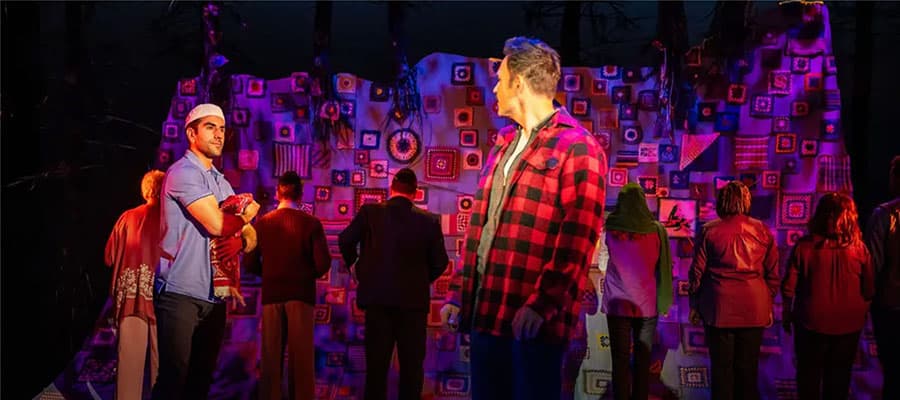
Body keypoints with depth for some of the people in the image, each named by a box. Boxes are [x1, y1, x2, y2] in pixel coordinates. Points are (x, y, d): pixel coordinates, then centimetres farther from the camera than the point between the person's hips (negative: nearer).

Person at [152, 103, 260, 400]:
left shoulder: (223, 183, 18)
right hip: (181, 293, -8)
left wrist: (239, 242, -10)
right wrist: (248, 212, 2)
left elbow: (251, 236, 15)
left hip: (215, 296, 8)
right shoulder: (183, 172, -8)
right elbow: (217, 224, -19)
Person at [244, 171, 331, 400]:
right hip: (301, 294, -2)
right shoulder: (311, 223, -7)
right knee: (301, 355, 5)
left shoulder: (262, 223, -1)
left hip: (271, 294, 2)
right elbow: (323, 263, -12)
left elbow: (250, 264, 1)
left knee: (271, 355, 10)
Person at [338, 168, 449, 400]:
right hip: (413, 299, -1)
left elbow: (346, 240, -3)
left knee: (376, 363, 8)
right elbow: (440, 262, 0)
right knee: (412, 365, 7)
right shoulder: (429, 220, -3)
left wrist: (353, 265, 16)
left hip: (377, 297, 1)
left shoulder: (370, 211, -3)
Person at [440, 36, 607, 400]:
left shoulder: (577, 147, -7)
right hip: (486, 311, 8)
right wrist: (458, 292, 14)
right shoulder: (504, 145, 19)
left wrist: (541, 305, -21)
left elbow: (576, 243, -15)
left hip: (532, 320, -8)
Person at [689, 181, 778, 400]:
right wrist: (769, 305, 16)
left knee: (722, 368, 5)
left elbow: (697, 271, -2)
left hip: (719, 309, -2)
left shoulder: (709, 230, -5)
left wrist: (694, 304, 8)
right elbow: (773, 273, 6)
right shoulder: (761, 230, 2)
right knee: (748, 368, 10)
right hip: (754, 310, 2)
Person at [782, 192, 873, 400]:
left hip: (812, 321, -1)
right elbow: (869, 291, 1)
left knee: (809, 375, 13)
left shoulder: (804, 245, -15)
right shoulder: (859, 248, -10)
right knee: (840, 376, 14)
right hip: (848, 323, 2)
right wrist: (862, 314, 17)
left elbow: (788, 287, -9)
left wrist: (786, 313, 6)